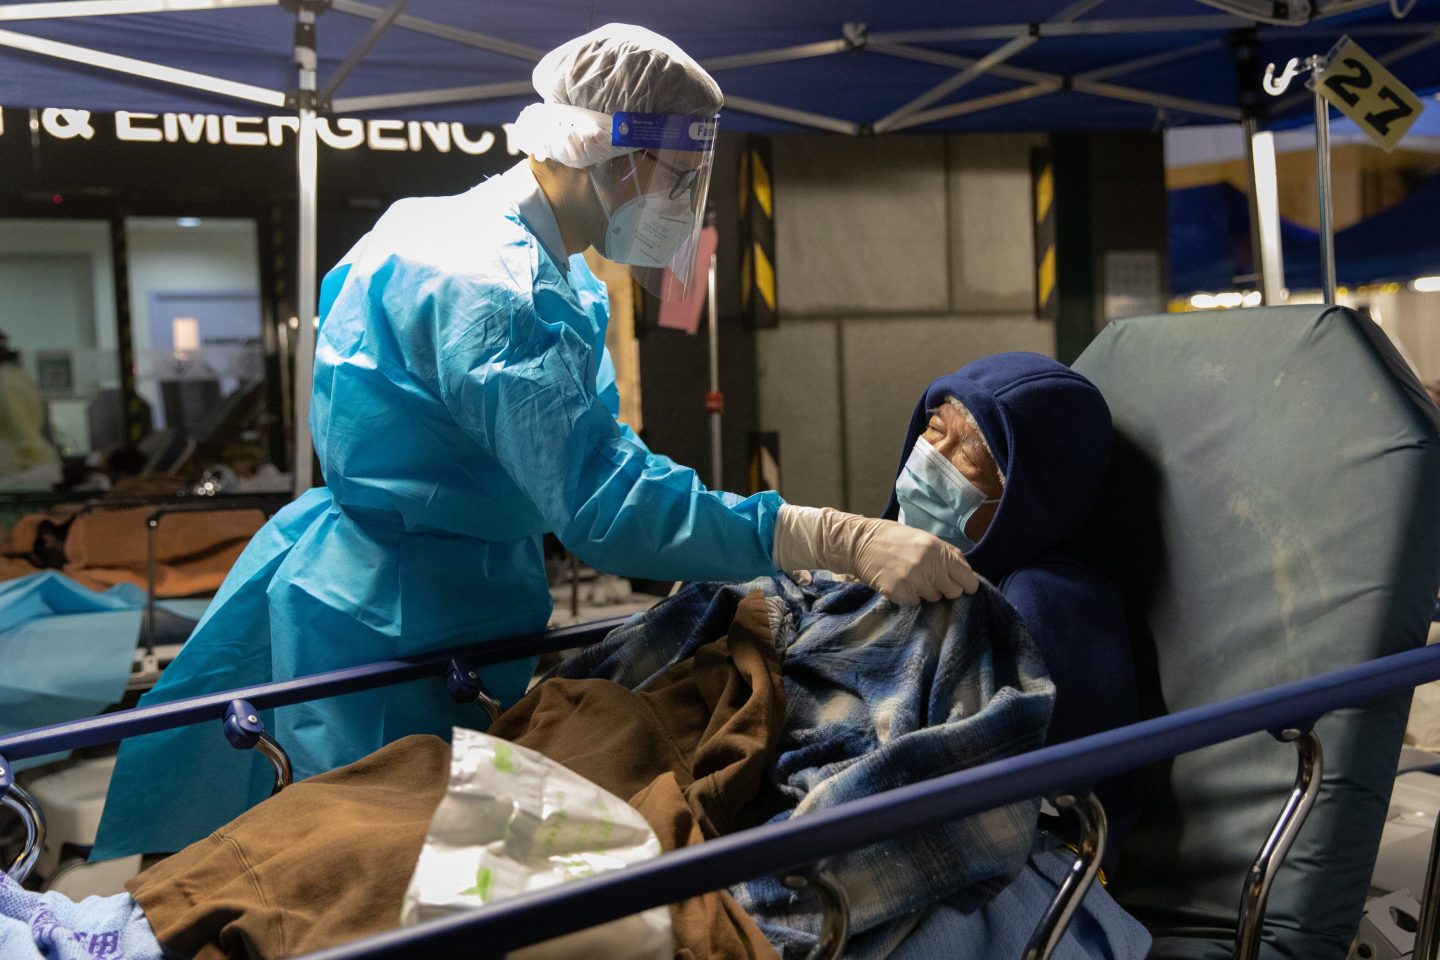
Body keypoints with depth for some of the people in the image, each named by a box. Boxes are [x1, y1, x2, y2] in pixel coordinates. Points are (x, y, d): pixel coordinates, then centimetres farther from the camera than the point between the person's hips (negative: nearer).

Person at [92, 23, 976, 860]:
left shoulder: (553, 272, 7)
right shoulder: (487, 282, -26)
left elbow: (591, 447, 16)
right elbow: (601, 505, -34)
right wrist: (845, 541, -37)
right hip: (393, 634, -9)